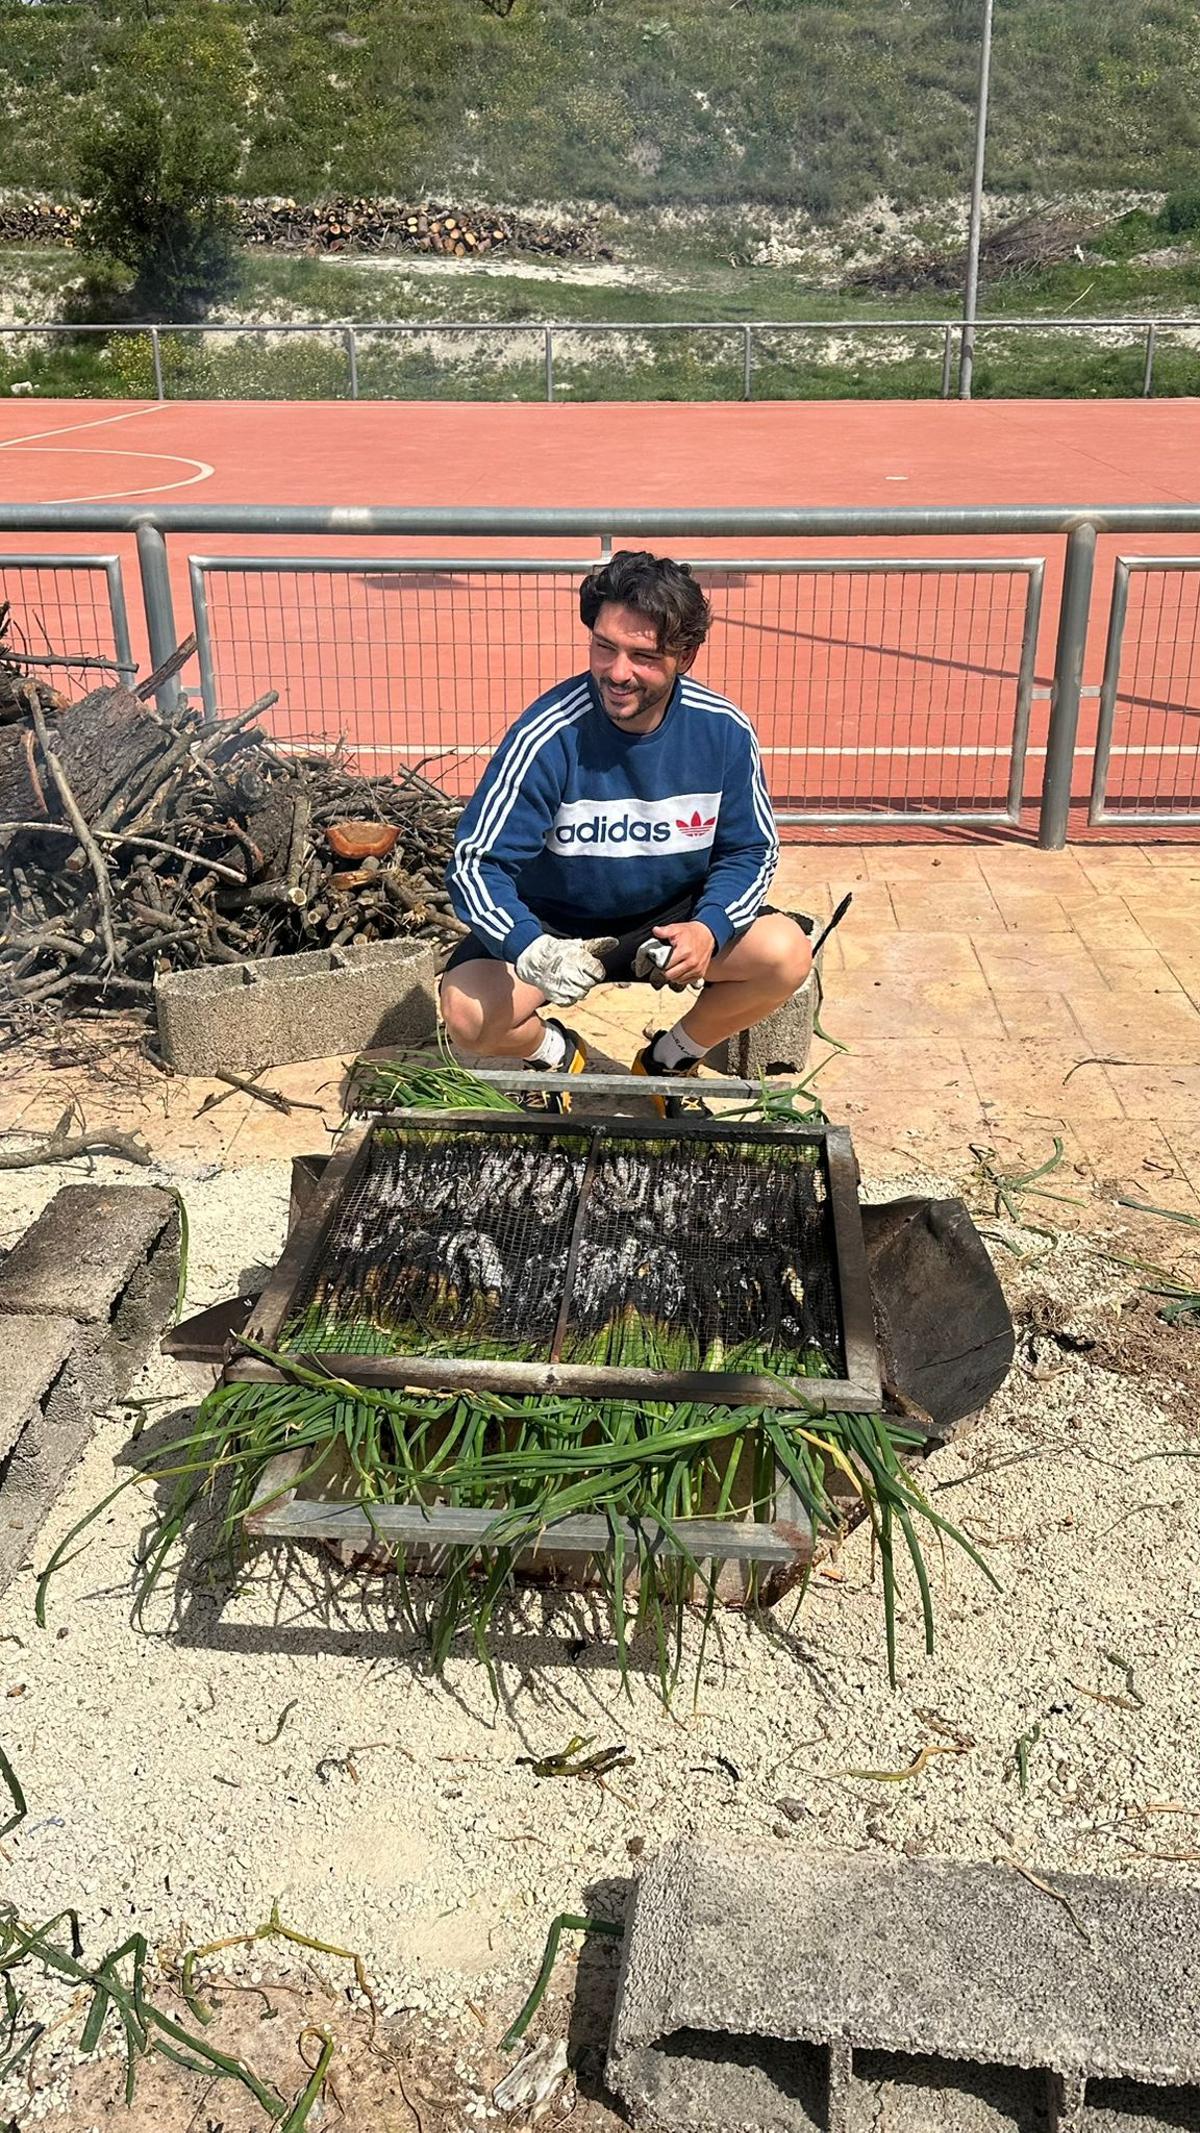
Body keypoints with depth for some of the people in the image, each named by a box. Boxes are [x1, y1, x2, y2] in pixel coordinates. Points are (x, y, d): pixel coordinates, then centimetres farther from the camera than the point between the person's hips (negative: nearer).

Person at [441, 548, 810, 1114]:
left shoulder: (724, 731, -16)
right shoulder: (549, 735, -26)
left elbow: (750, 849, -4)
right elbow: (476, 863, -26)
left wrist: (709, 928, -25)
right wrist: (532, 949, -45)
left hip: (672, 917, 3)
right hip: (552, 922, -2)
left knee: (786, 954, -22)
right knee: (469, 1014, -28)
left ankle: (671, 1059, 8)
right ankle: (555, 1052, 12)